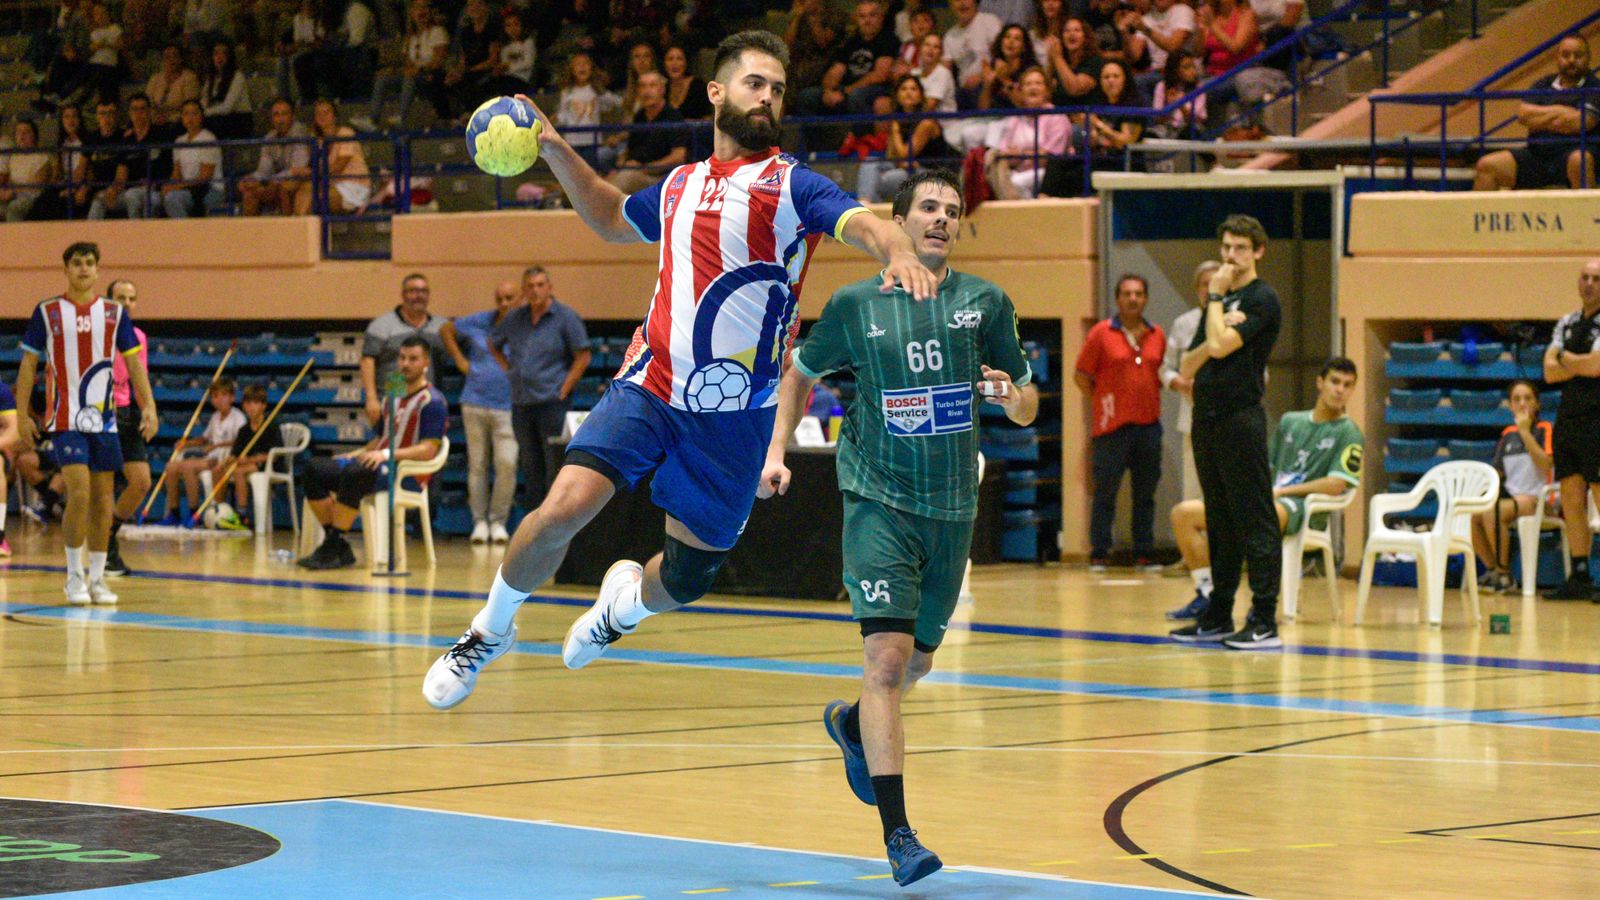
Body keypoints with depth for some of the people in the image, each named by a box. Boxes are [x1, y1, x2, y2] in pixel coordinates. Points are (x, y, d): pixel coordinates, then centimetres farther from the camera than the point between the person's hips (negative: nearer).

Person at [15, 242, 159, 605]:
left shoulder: (114, 313, 6)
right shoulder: (47, 313, 0)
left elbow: (133, 361, 7)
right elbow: (28, 363, 3)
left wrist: (148, 405, -5)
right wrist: (22, 415, -2)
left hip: (104, 419, 3)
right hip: (65, 419, -3)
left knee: (103, 499, 4)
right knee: (79, 493, -15)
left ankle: (97, 578, 13)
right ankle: (74, 576, -4)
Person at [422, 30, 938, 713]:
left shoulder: (789, 184, 0)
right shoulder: (680, 186, 14)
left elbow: (861, 223, -18)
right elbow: (613, 220, 35)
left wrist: (899, 253, -40)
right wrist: (555, 151, 25)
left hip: (735, 414, -2)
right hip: (649, 387, 2)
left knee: (687, 579, 7)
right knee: (563, 508, -19)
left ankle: (627, 601, 44)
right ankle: (491, 631, 5)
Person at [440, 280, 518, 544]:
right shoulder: (480, 322, 6)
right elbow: (446, 330, 19)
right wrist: (460, 361, 12)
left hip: (508, 407, -2)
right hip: (475, 403, 2)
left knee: (506, 463, -13)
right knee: (477, 465, 5)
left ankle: (498, 521, 1)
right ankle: (479, 521, 14)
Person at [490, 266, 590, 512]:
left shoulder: (566, 317, -4)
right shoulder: (515, 318, 12)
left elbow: (583, 356, -8)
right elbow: (494, 343, 28)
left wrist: (564, 389, -11)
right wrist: (508, 368, 14)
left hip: (553, 404, -6)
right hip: (521, 404, 6)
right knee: (530, 466, 10)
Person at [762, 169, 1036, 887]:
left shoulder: (985, 302, 3)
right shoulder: (855, 304, -1)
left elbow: (1028, 408, 8)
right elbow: (801, 374, 16)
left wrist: (1013, 397, -15)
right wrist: (776, 452, 5)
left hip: (953, 507, 3)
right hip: (879, 501, -3)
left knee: (918, 660, 18)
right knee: (888, 655, -17)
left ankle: (851, 723, 52)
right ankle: (897, 832, -19)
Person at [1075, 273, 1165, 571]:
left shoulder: (1157, 335, 9)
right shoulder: (1101, 333, -2)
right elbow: (1081, 375, 2)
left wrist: (1150, 399, 8)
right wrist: (1103, 402, 3)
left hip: (1148, 424, 4)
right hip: (1112, 425, -4)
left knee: (1145, 493, 6)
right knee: (1105, 492, -1)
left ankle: (1144, 554, 11)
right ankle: (1099, 555, 5)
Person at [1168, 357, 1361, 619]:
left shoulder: (1349, 433, 1)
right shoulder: (1290, 421, 20)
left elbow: (1335, 486, -11)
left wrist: (1281, 491, -10)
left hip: (1303, 508, -7)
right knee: (1183, 513, -6)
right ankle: (1206, 594, -6)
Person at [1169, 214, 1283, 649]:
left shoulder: (1262, 300, -6)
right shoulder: (1220, 303, 18)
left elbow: (1220, 346, -19)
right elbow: (1187, 367, 13)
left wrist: (1216, 296, -5)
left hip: (1241, 420, -8)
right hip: (1207, 419, 8)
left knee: (1255, 522, -8)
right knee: (1220, 524, 13)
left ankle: (1264, 621, -8)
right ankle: (1218, 617, 18)